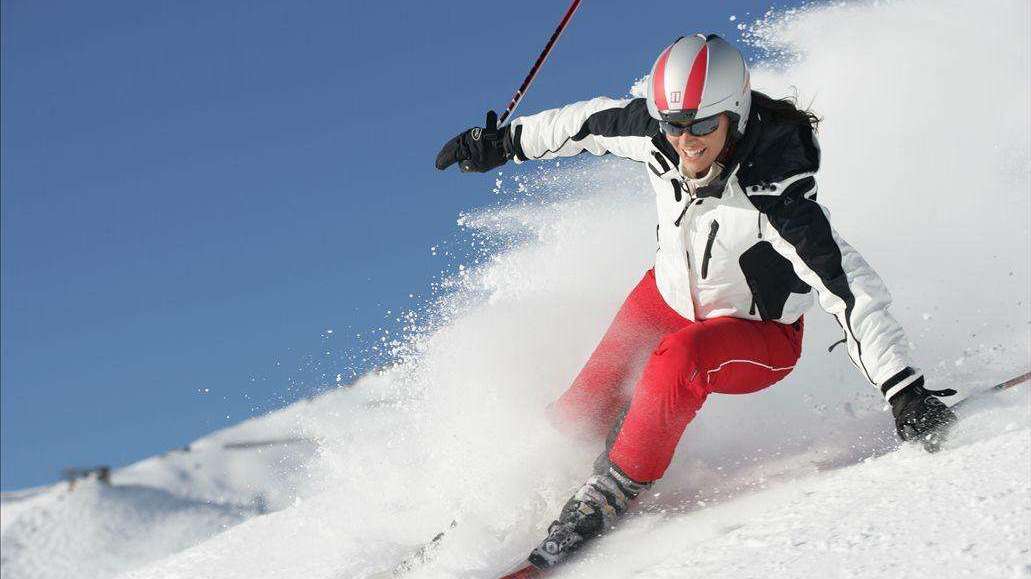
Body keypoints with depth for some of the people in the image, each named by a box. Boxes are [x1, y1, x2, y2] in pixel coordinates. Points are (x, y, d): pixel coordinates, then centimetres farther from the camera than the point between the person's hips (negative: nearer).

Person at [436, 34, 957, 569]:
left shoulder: (771, 192, -37)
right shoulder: (656, 132, -21)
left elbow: (848, 288, -39)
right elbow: (592, 122, 1)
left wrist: (905, 393, -44)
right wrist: (504, 141, 12)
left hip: (760, 338, -6)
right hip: (670, 296, 6)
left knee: (677, 358, -34)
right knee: (584, 411, -3)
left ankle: (607, 496, -19)